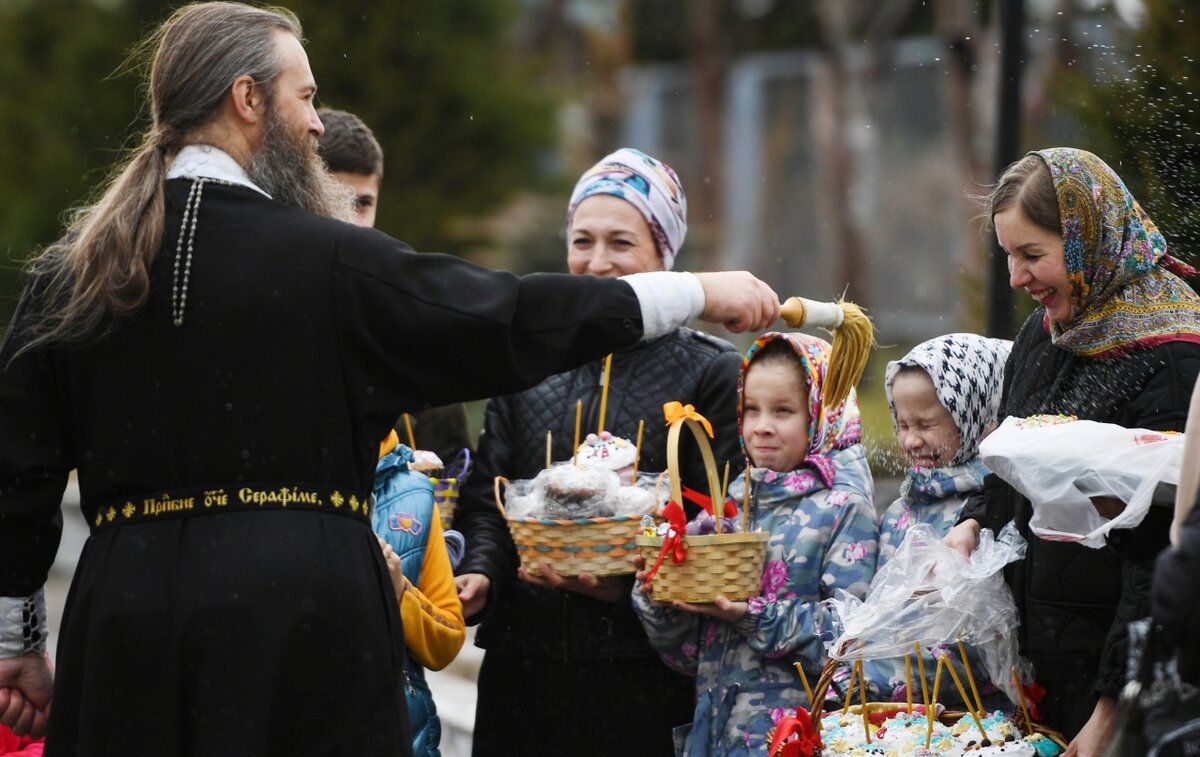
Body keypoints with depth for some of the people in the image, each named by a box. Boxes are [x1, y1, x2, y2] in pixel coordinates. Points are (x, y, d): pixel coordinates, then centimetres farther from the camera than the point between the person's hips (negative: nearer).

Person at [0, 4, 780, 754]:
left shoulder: (70, 273, 4)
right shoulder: (334, 263, -6)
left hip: (125, 620, 3)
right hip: (303, 614, -3)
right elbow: (510, 319, -2)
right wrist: (698, 293, 8)